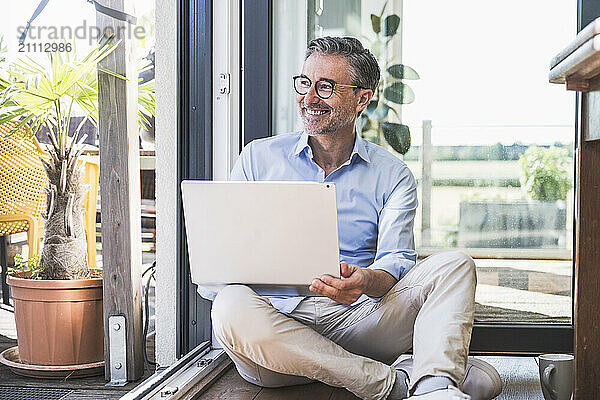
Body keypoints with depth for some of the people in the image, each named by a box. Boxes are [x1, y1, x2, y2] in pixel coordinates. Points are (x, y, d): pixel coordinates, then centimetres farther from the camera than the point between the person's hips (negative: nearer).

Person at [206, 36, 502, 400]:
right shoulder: (259, 158, 11)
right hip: (278, 321, 0)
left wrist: (365, 281, -29)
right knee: (232, 306, -35)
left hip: (358, 321, 1)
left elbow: (396, 261, -4)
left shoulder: (392, 175, 10)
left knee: (456, 265, -16)